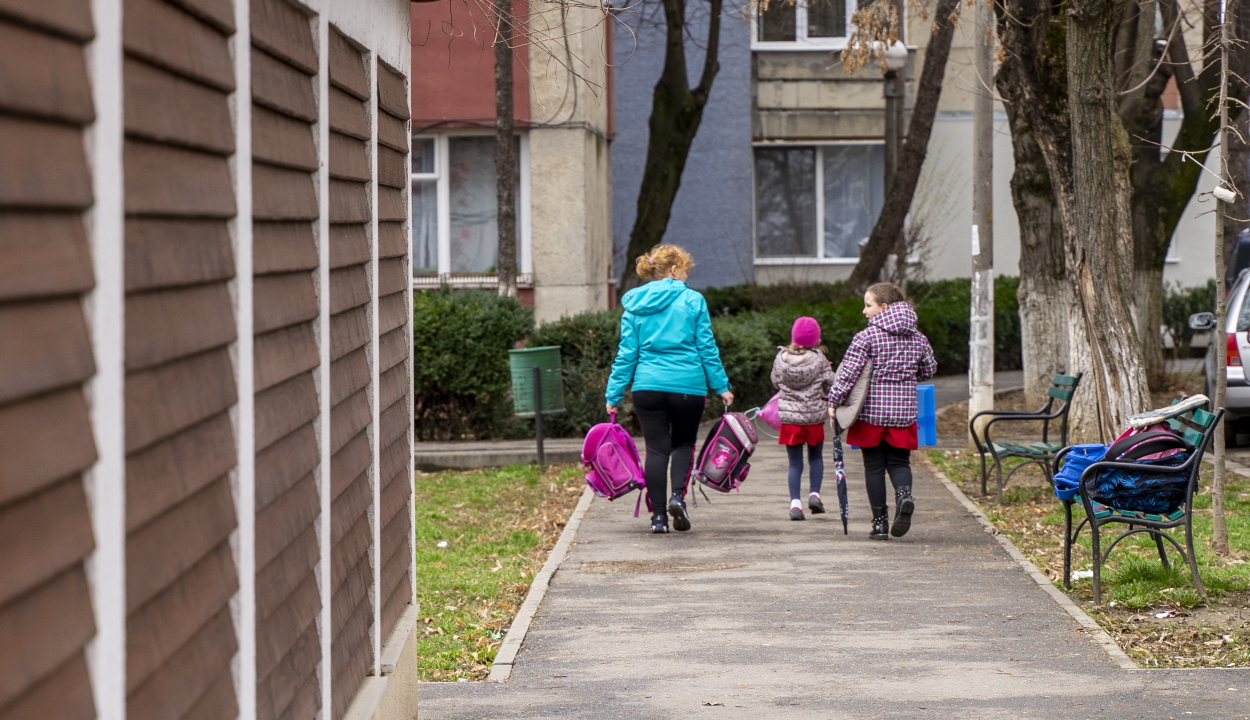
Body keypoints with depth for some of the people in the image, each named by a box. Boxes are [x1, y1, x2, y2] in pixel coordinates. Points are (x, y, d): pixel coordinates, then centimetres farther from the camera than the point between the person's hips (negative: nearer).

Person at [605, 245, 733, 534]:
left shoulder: (635, 304, 6)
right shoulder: (693, 301, -2)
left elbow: (627, 353, 5)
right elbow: (707, 349, -2)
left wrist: (614, 393, 7)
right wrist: (721, 386, 4)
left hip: (648, 387, 2)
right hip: (688, 385, -2)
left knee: (656, 448, 6)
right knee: (684, 443, 16)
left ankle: (658, 515, 2)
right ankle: (678, 495, -7)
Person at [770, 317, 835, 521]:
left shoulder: (781, 358, -6)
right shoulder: (819, 359, -10)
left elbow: (776, 382, 6)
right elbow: (830, 385, -3)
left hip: (789, 417, 1)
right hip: (814, 416, -1)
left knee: (795, 462, 5)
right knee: (816, 457, 19)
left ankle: (795, 503, -5)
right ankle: (814, 493, 6)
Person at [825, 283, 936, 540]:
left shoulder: (867, 336, -9)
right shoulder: (918, 338, 6)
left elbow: (848, 372, -13)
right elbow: (929, 370, 16)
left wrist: (834, 402, -7)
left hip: (872, 411, -3)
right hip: (904, 412, 3)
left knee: (874, 466, 6)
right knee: (899, 461, 12)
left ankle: (880, 522, 6)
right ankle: (904, 494, -20)